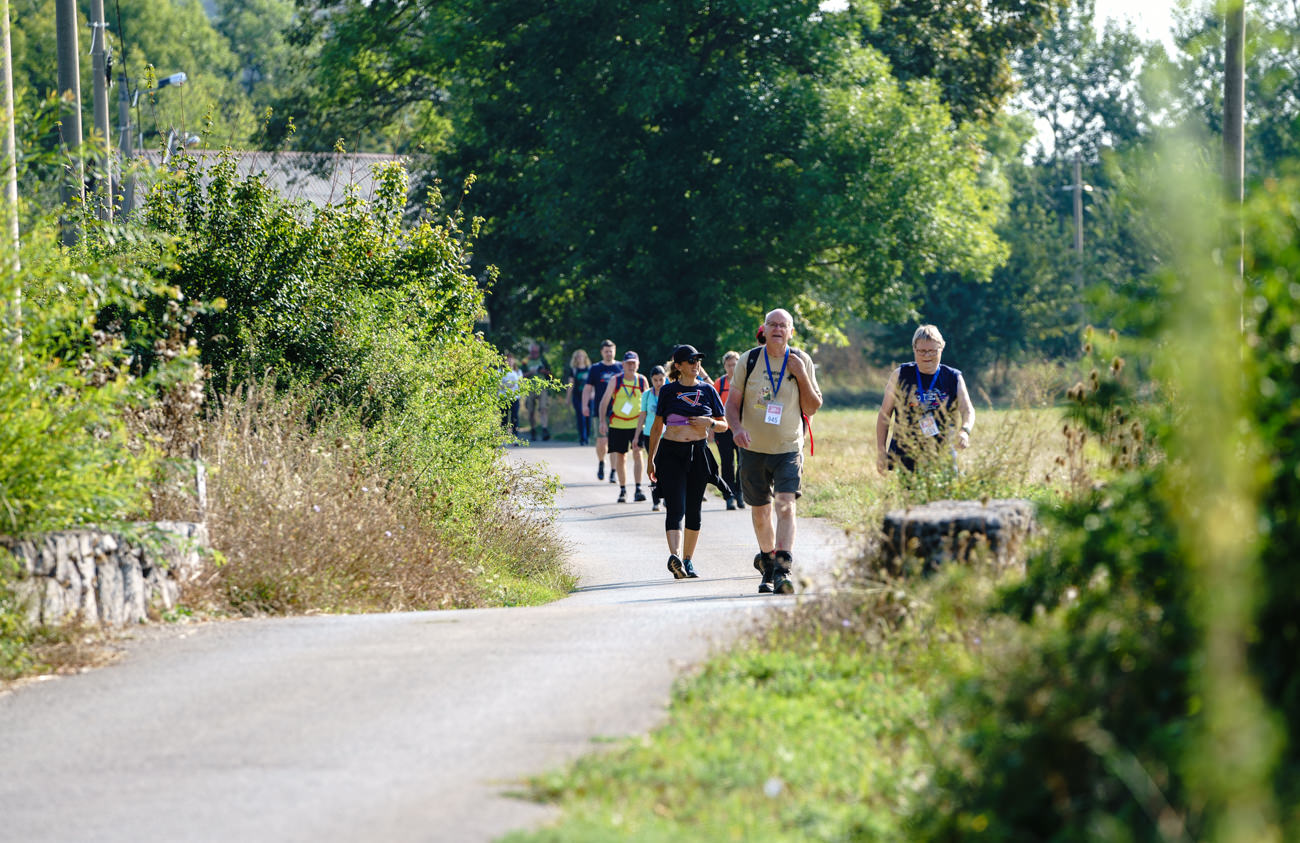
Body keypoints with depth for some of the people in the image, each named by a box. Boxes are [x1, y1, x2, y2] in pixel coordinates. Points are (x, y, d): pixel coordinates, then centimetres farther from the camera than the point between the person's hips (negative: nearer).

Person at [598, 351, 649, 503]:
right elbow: (604, 401, -1)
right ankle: (622, 490, 18)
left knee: (637, 453, -16)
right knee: (620, 457, 6)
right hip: (617, 424, 1)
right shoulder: (615, 381, -1)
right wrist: (603, 421, -9)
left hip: (637, 423, -1)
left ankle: (638, 489, -18)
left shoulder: (642, 381, 3)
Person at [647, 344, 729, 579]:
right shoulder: (668, 391, 3)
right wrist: (651, 460, 9)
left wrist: (709, 422, -9)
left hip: (698, 453, 2)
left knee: (693, 511, 7)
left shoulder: (707, 390, 7)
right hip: (671, 452, -2)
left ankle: (688, 560, 16)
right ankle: (675, 556, -31)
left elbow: (724, 425, 13)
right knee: (675, 508, -16)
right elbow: (657, 427, 10)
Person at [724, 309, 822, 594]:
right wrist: (736, 428, -17)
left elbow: (812, 408, 1)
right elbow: (732, 403, 3)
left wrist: (802, 376, -13)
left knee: (785, 506, -18)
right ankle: (767, 561, 32)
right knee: (760, 512, 10)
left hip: (788, 449, -2)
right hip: (753, 450, 2)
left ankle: (783, 571, -25)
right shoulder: (750, 360, 1)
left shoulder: (802, 361, 1)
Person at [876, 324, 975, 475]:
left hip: (941, 458, 0)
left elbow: (968, 410, -3)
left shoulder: (954, 379, 7)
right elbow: (885, 413, 8)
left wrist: (964, 431, -26)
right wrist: (881, 451, 2)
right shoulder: (900, 376, 5)